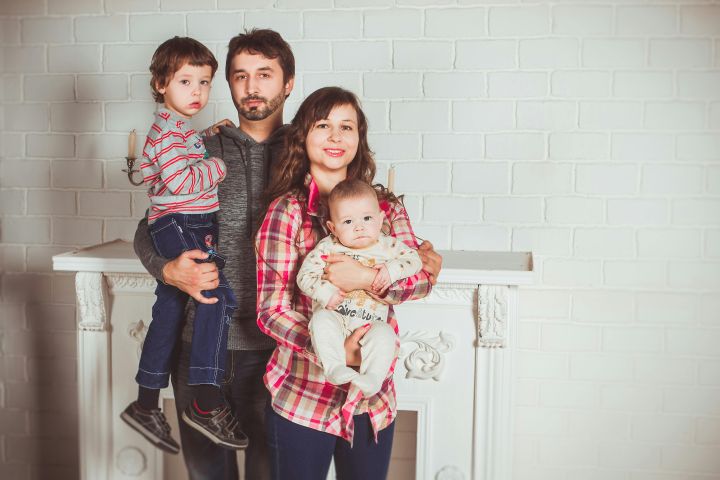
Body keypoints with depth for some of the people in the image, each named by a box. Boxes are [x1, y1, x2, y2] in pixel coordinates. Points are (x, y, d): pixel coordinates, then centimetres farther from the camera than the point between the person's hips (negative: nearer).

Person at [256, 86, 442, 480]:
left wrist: (367, 278, -25)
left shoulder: (386, 208, 3)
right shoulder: (287, 211, -10)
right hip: (303, 399, -4)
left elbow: (422, 278, -7)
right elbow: (271, 311, -11)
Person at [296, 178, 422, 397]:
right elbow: (305, 275, -4)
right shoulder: (327, 248, 0)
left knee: (385, 333, -29)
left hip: (371, 324, 1)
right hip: (335, 317, 0)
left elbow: (414, 259, 4)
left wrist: (392, 269, -14)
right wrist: (325, 292, -21)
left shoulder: (388, 246, 6)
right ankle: (334, 367, -31)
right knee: (321, 319, -32)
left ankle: (372, 379, -28)